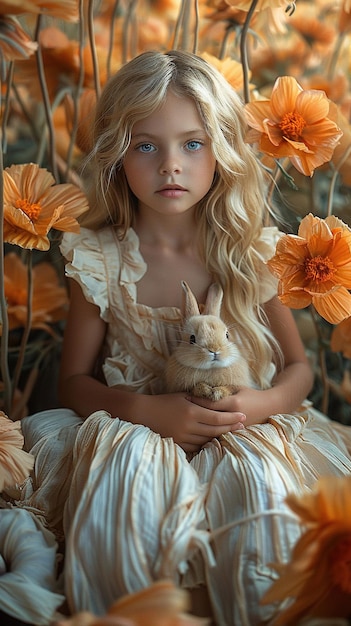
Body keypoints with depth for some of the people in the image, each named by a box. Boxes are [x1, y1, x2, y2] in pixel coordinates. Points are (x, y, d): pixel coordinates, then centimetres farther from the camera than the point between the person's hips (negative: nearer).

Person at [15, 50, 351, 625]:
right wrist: (147, 410, -17)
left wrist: (261, 404, -18)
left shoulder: (251, 252, -1)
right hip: (139, 432, 0)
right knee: (128, 459, -32)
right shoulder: (100, 260, -3)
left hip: (246, 433, 0)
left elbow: (299, 368, 6)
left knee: (255, 474, -31)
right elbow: (74, 381, 2)